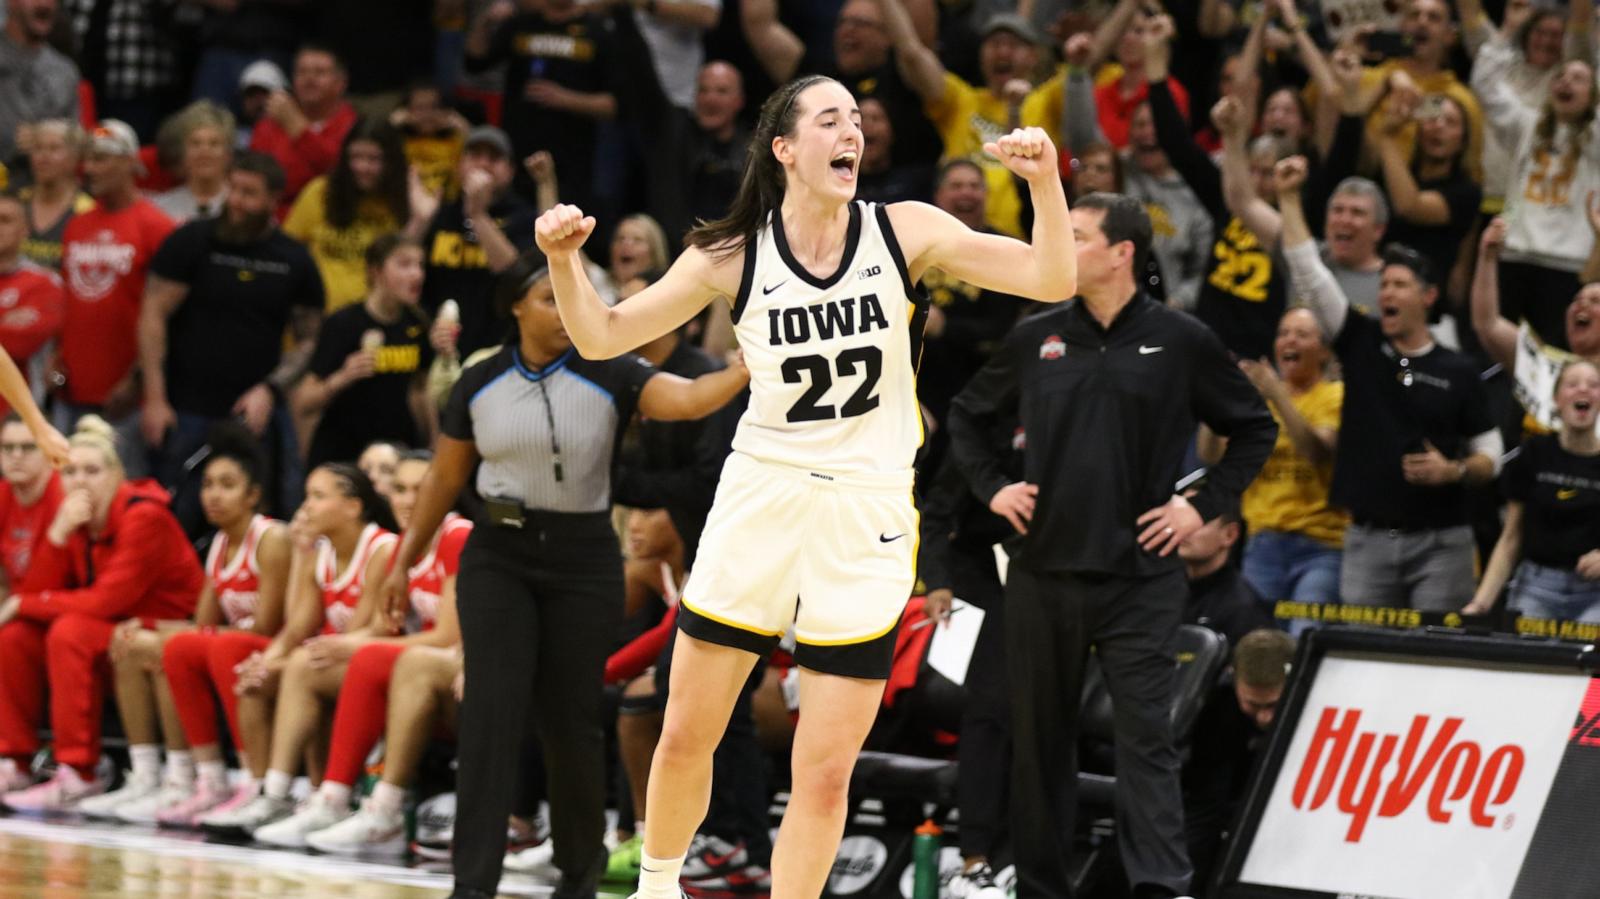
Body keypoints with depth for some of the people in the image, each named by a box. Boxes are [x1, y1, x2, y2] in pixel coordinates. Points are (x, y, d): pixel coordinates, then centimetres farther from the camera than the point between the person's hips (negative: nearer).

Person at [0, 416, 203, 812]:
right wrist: (58, 534, -18)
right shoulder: (73, 516, 3)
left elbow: (106, 601, -24)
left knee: (70, 633, -31)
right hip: (114, 629, 8)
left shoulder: (144, 518, -19)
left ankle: (78, 775, -29)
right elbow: (36, 591, -3)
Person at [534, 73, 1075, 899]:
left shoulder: (902, 233, -5)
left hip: (865, 521, -1)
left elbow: (1052, 280, -8)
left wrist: (1043, 181, -24)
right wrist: (565, 262, -18)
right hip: (759, 504, 1)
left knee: (825, 776, -2)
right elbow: (601, 337, 1)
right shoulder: (733, 256, -5)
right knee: (685, 738, 7)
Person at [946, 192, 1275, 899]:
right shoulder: (1036, 339, 6)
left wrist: (1204, 506, 0)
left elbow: (1254, 429, 9)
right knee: (1038, 738, 8)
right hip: (1042, 573, 3)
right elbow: (967, 416, 21)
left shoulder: (1180, 342, -1)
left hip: (1139, 578, -3)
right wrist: (991, 488, 7)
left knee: (1146, 734, -10)